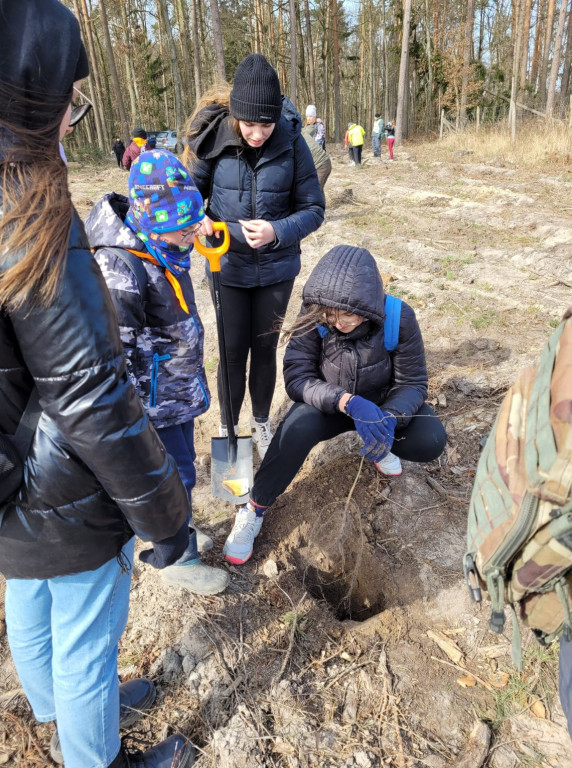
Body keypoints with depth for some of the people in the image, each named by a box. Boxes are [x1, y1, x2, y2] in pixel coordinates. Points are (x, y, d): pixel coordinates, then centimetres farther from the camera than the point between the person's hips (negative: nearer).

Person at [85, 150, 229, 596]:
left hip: (181, 386, 9)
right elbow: (115, 347, -23)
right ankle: (178, 559, 26)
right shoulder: (121, 265, -25)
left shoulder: (166, 249, 4)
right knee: (175, 475, 4)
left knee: (181, 464, 21)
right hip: (153, 397, -9)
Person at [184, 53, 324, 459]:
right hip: (229, 267, 0)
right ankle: (228, 426, 29)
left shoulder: (292, 142, -12)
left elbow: (313, 209, -8)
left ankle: (262, 422, 35)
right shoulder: (214, 139, -11)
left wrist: (277, 231, -26)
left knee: (265, 348, 13)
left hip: (276, 267, 0)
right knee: (233, 350, 5)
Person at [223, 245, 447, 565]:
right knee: (297, 428, -33)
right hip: (331, 403, -1)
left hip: (384, 402, 1)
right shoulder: (314, 318, -24)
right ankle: (255, 508, -12)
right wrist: (348, 402, -42)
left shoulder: (399, 318, -24)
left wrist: (388, 417, -38)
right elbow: (297, 377, -25)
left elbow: (413, 383, -17)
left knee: (432, 441, -25)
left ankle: (378, 445, 9)